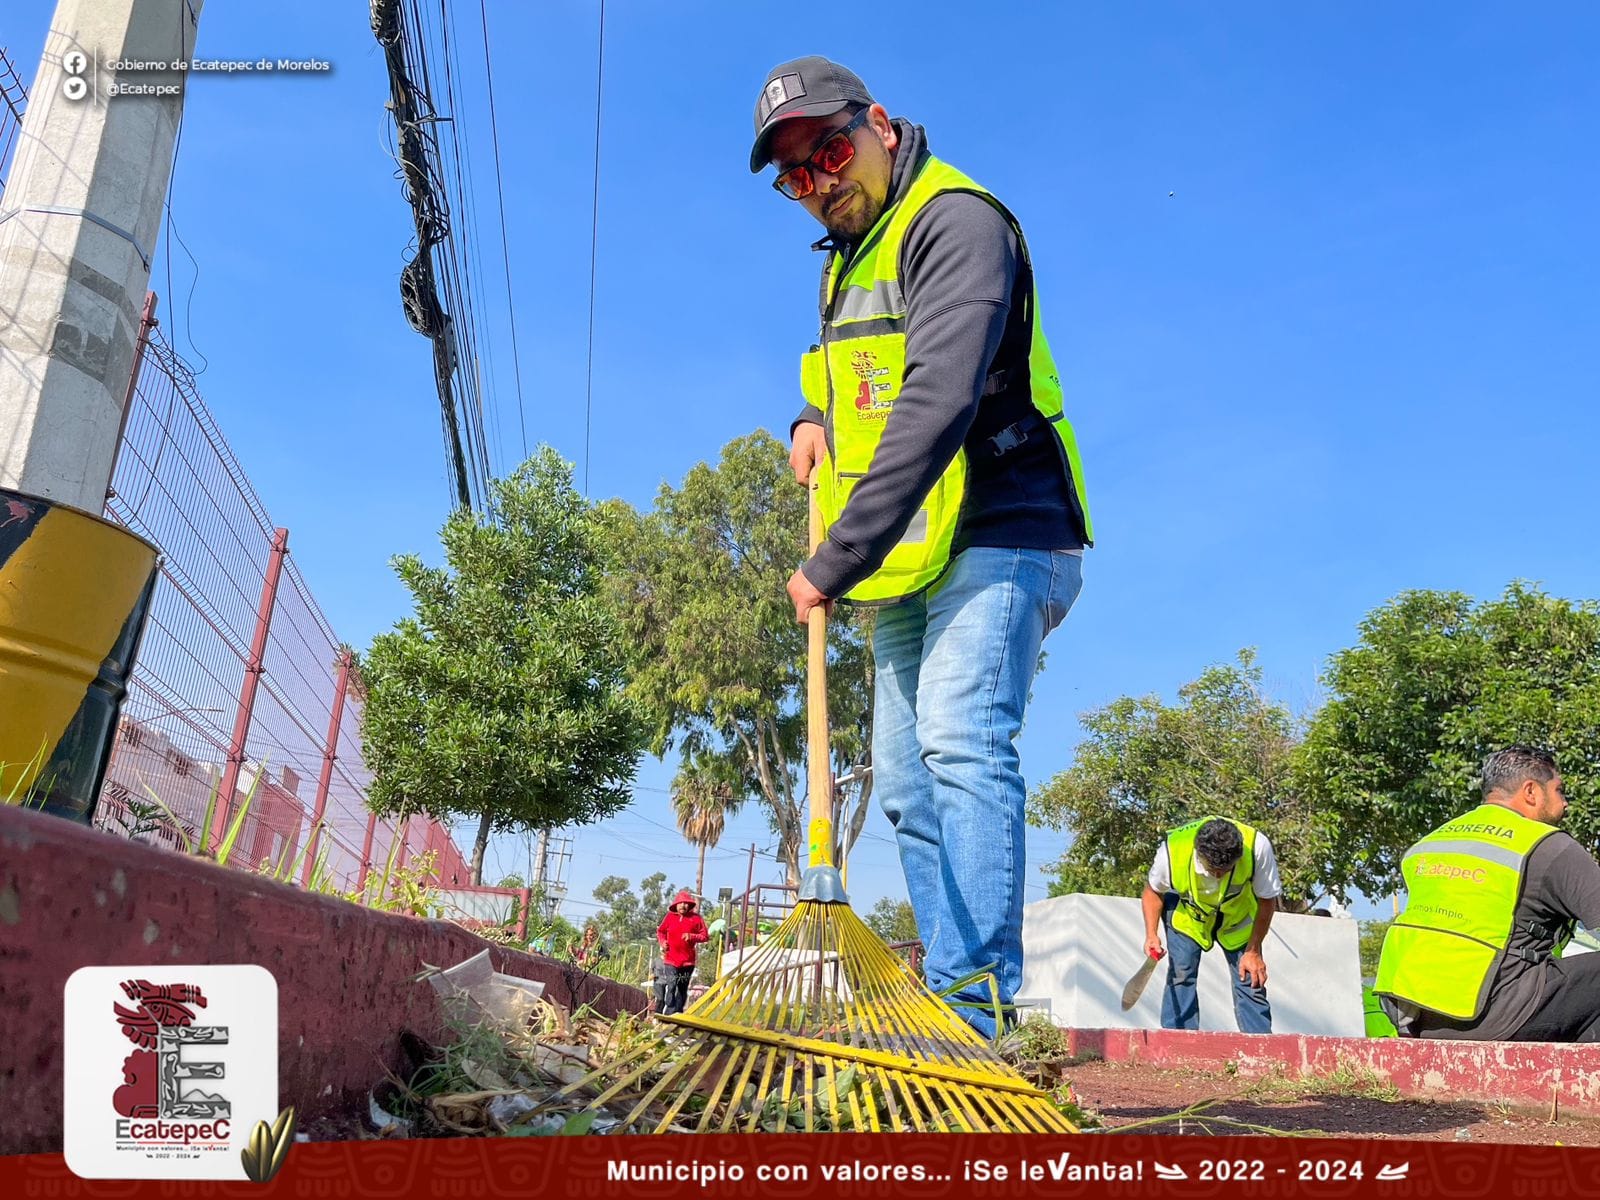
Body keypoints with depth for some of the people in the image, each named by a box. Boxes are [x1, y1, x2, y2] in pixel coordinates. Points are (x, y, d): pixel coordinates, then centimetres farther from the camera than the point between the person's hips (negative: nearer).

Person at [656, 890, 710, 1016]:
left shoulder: (696, 918, 0)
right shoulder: (670, 916, 4)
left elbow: (705, 936, 2)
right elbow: (660, 931, 18)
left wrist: (691, 936, -14)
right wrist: (663, 941, -1)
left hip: (688, 960, 1)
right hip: (671, 959, -1)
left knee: (683, 989, 9)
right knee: (672, 986, -13)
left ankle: (678, 1014, 19)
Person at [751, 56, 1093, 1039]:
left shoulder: (955, 222, -10)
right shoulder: (848, 260, 20)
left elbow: (936, 405, -24)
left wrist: (832, 565, -24)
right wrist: (813, 419, 7)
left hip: (998, 536, -9)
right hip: (915, 558, 9)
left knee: (962, 743, -25)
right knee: (909, 784, 6)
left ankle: (979, 1009, -24)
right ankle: (954, 1008, 12)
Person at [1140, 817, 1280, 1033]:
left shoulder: (1258, 847, -36)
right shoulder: (1173, 850, -35)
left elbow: (1267, 900, -18)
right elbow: (1153, 891, -12)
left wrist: (1253, 951, -14)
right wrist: (1151, 934, -25)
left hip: (1239, 918, 1)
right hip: (1186, 913, -1)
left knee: (1250, 980, -7)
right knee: (1180, 975, -13)